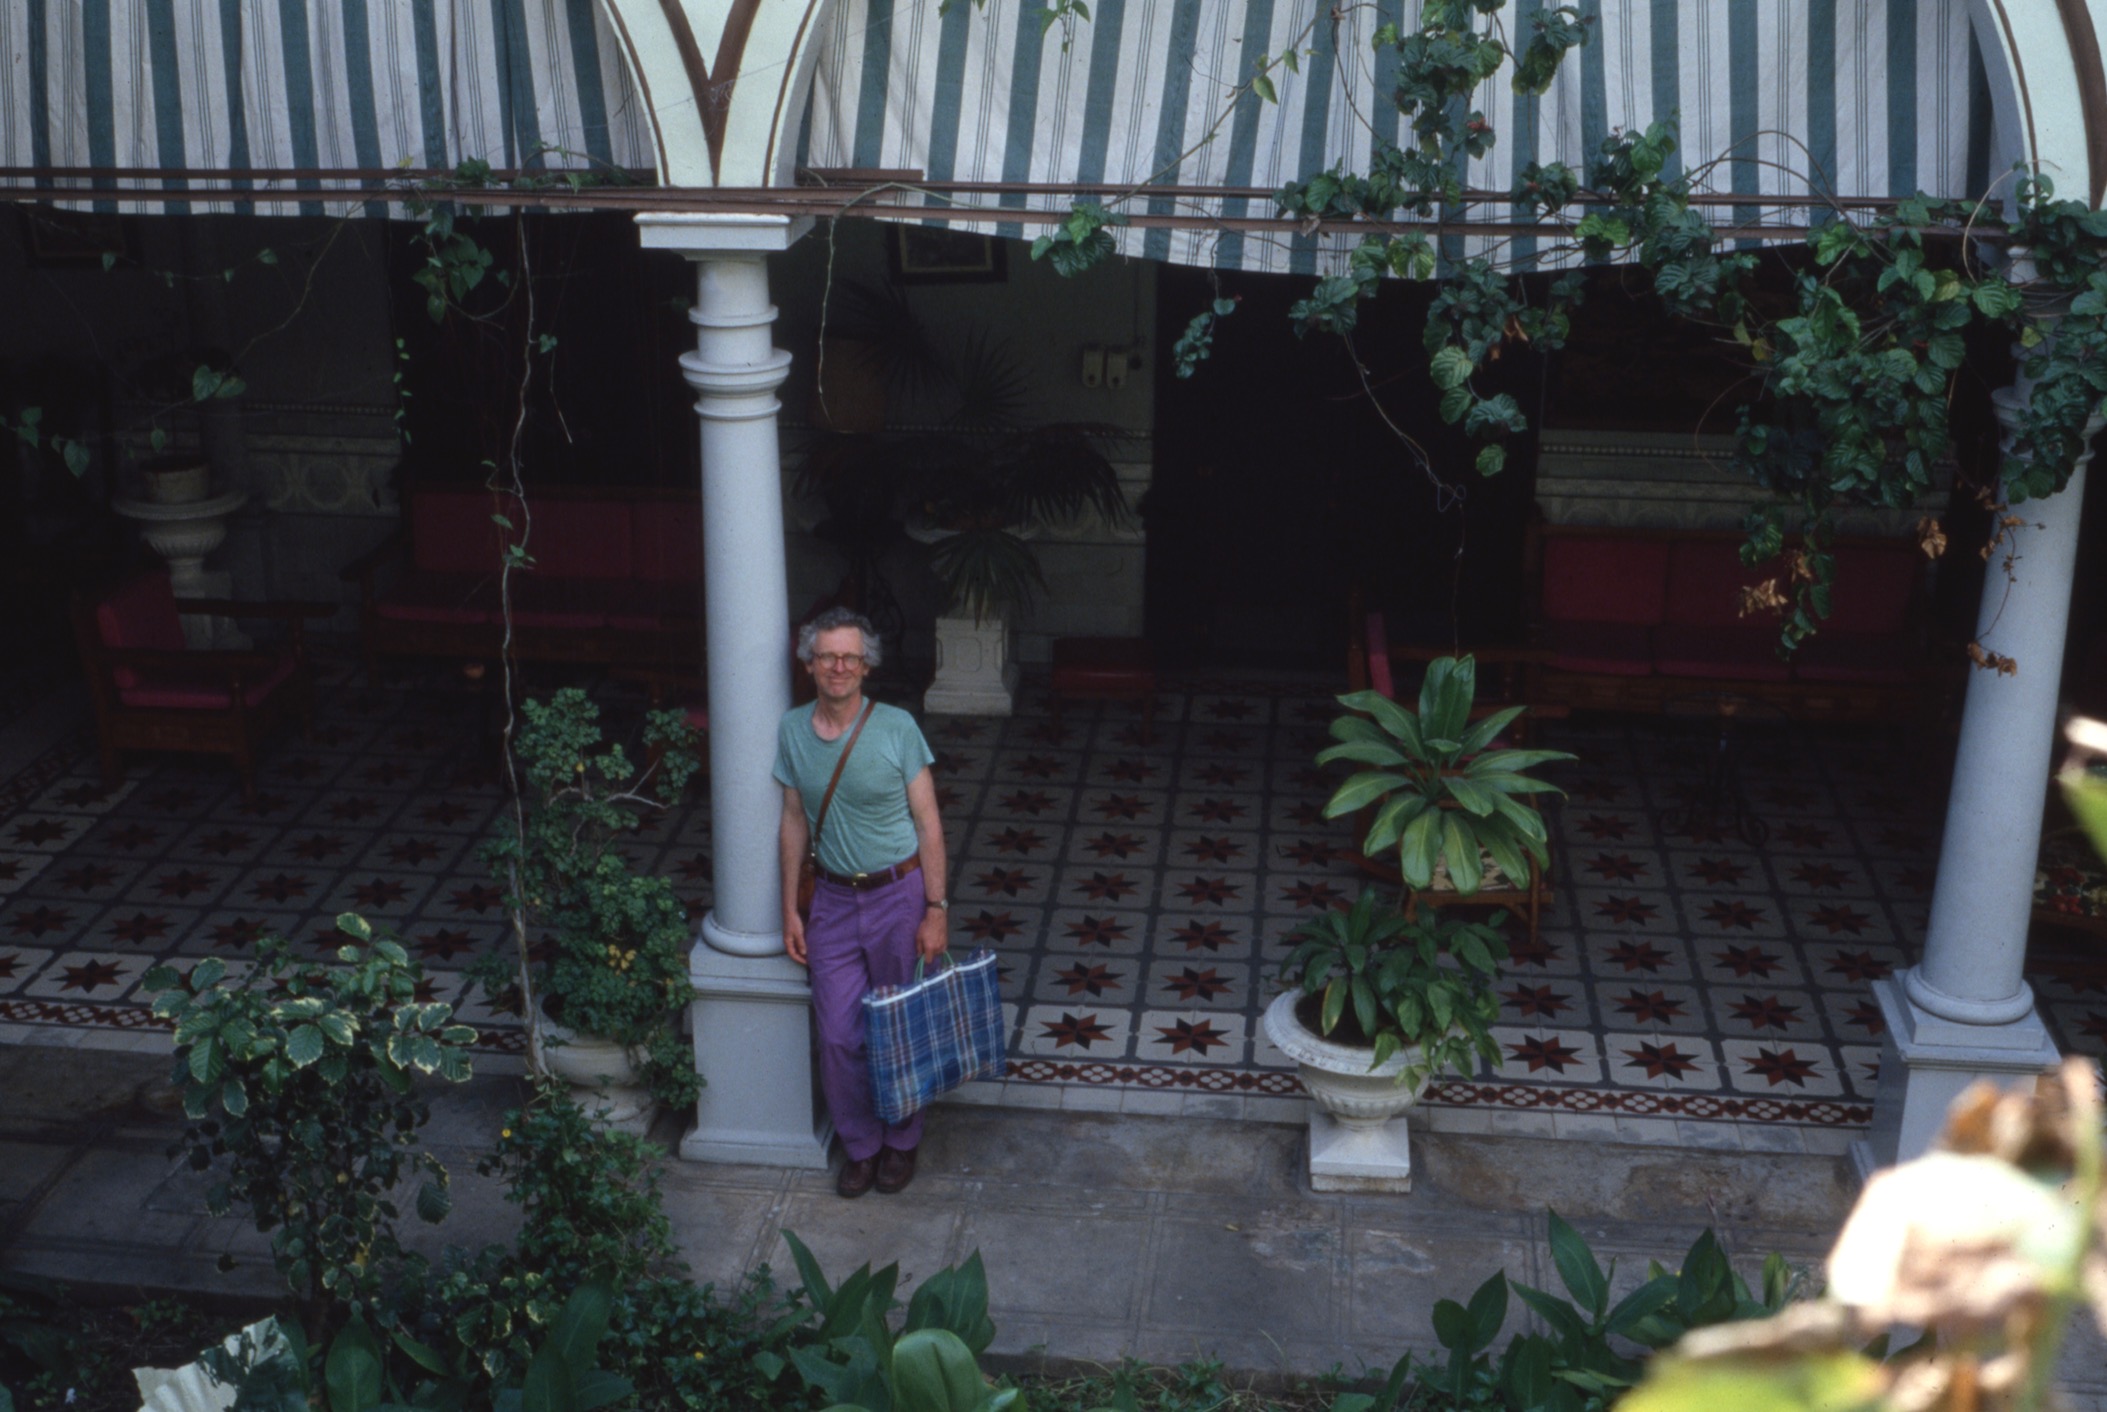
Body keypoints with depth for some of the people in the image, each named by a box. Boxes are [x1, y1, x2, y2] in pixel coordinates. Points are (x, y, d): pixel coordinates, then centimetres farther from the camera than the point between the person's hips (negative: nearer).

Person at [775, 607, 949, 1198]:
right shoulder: (792, 730, -2)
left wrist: (936, 909, -11)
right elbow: (794, 821, 7)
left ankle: (902, 1142, 30)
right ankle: (860, 1145, 26)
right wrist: (790, 910, 6)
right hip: (834, 900, 3)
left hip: (899, 894, -3)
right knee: (838, 1038, 4)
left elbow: (928, 823, -8)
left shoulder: (897, 727, -12)